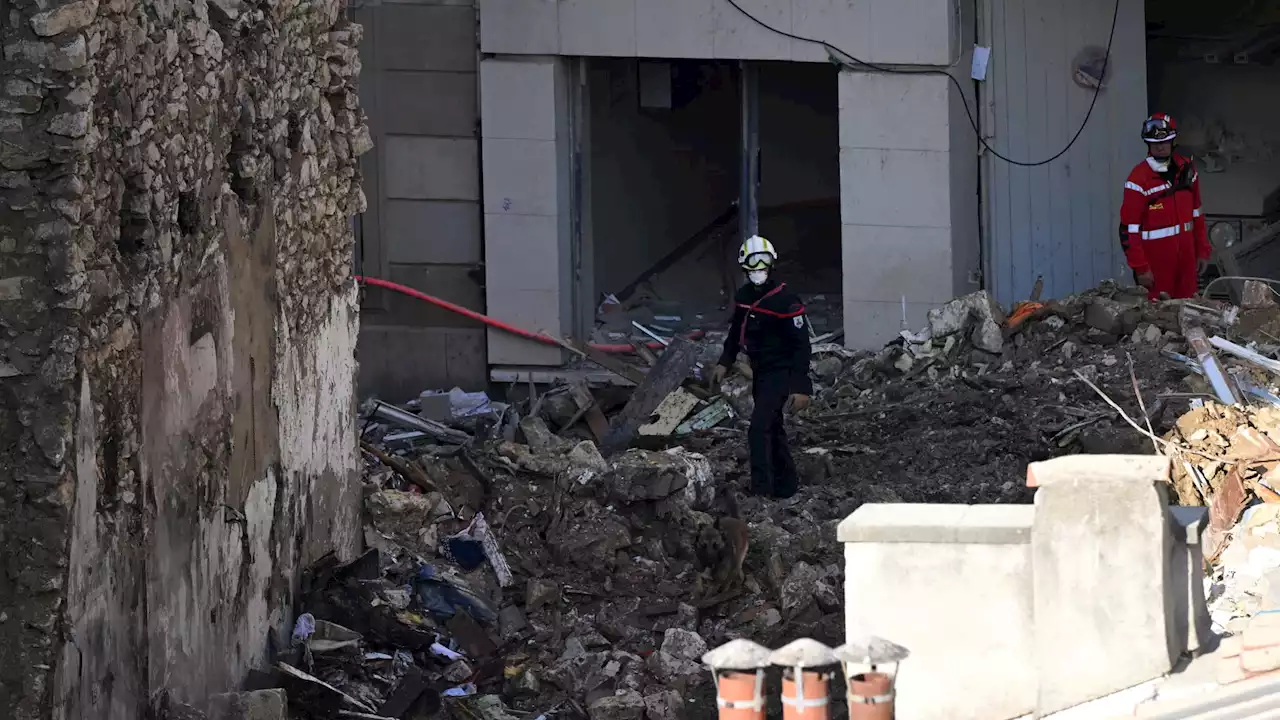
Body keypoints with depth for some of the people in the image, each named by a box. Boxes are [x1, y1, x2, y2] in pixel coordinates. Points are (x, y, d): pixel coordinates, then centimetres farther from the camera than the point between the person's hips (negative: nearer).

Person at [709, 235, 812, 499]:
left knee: (759, 428, -18)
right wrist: (724, 363, 15)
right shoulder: (744, 296, 5)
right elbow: (736, 331, 22)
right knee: (772, 428, 17)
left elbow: (801, 344, -19)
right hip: (760, 373, 9)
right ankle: (786, 485, 30)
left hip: (780, 373, -9)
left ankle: (761, 489, -19)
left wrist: (800, 387, -23)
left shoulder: (785, 301, -19)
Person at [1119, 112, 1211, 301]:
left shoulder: (1186, 169, 7)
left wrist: (1203, 251, 12)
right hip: (1156, 261, -5)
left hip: (1186, 257, 5)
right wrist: (1140, 268, -13)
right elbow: (1129, 229, -11)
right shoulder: (1139, 179, -11)